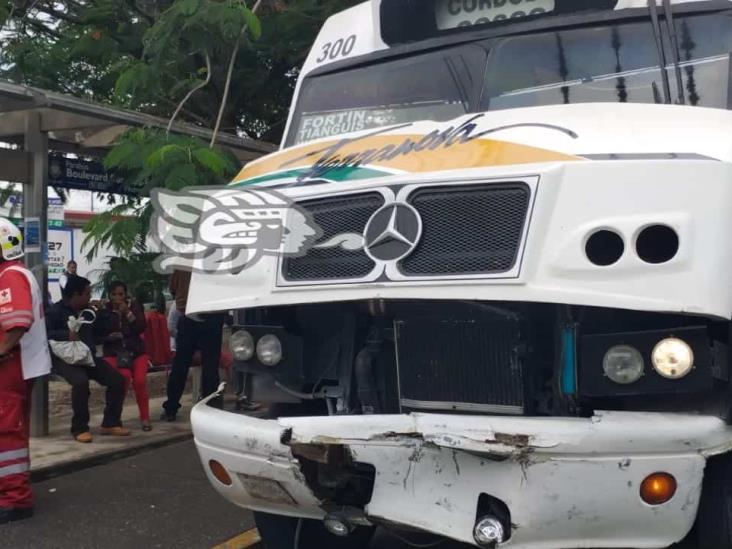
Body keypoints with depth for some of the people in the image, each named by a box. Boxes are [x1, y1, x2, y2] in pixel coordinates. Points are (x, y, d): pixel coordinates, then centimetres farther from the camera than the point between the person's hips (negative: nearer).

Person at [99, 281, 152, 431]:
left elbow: (141, 328, -7)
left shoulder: (134, 306, 6)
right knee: (125, 376, -31)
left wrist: (127, 312, -15)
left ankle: (145, 418, -8)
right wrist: (110, 336, -15)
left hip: (136, 350, 1)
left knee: (140, 379, -25)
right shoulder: (105, 310, 4)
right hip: (113, 351, -1)